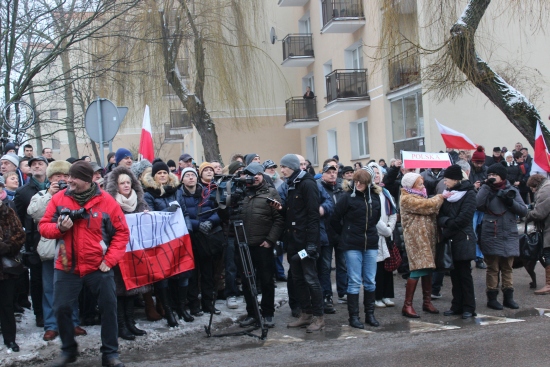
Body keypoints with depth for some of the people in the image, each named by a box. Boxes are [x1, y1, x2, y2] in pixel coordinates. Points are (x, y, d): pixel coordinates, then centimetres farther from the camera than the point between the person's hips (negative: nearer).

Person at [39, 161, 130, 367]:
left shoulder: (106, 201, -8)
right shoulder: (59, 199, -2)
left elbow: (122, 232, -3)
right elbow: (43, 226, 3)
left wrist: (110, 259, -10)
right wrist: (59, 228, -19)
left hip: (99, 266, -2)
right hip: (66, 266, 2)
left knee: (108, 307, 1)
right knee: (61, 308, 5)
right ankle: (68, 350, 28)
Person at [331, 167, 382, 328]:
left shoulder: (374, 197, 4)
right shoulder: (348, 198, -7)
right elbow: (335, 220, -2)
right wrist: (346, 234, 6)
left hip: (371, 244, 4)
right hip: (352, 246, -4)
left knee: (370, 281, 9)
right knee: (354, 282, -1)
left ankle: (370, 314, 20)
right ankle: (353, 316, 7)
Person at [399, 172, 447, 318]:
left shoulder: (420, 196, 20)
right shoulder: (407, 199, -10)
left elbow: (431, 210, 20)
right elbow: (427, 206, -18)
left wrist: (439, 199, 4)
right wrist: (440, 197, -4)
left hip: (427, 238, 9)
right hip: (416, 239, -9)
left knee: (428, 269, 10)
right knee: (418, 270, -12)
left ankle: (427, 301, 21)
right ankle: (407, 305, -6)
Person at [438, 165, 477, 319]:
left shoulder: (469, 193, -6)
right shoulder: (447, 194, 13)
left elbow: (464, 217, -14)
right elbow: (440, 215, 8)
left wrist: (447, 230, -10)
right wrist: (445, 221, -14)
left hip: (463, 239, -6)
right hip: (450, 240, 6)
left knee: (464, 274, -1)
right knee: (454, 274, 9)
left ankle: (468, 307, 6)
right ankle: (457, 306, 15)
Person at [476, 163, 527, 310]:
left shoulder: (512, 190, 7)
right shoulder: (486, 189, 1)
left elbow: (523, 211, 1)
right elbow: (478, 204, -19)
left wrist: (511, 202, -14)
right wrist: (487, 186, -17)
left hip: (509, 236, 2)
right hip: (491, 236, -2)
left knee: (507, 268, 11)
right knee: (493, 268, 3)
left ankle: (508, 297, 19)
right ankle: (492, 298, 10)